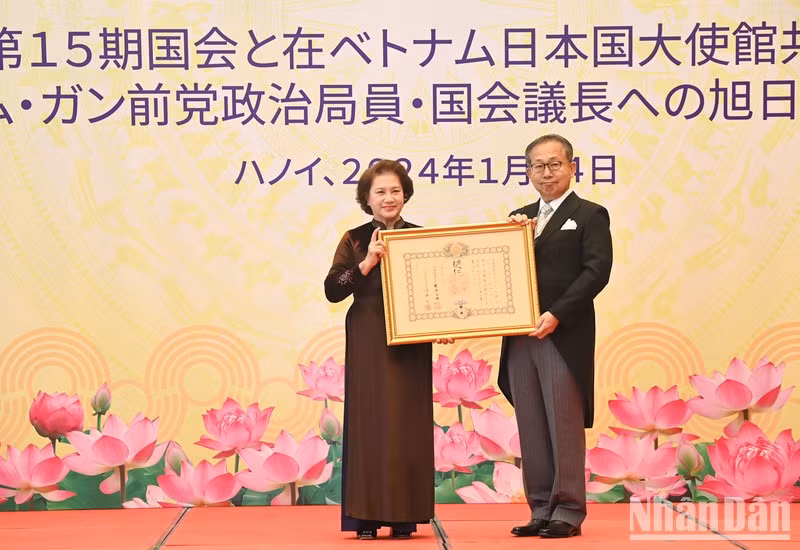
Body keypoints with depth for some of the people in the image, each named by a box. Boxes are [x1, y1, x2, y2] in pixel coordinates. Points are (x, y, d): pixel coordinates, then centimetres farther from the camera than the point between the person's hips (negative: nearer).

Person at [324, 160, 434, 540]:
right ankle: (367, 516, 2)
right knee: (368, 422, -1)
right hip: (368, 344, -1)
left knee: (409, 425, 2)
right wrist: (367, 262, -15)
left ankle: (404, 516, 7)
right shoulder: (355, 241, 5)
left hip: (411, 343, 1)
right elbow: (332, 290, -5)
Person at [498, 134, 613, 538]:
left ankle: (568, 511, 3)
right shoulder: (519, 219, 19)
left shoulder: (589, 216, 1)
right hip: (520, 337, 6)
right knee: (531, 429, 8)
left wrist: (556, 314, -18)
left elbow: (597, 271, -11)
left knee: (565, 425, -3)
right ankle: (540, 510, 14)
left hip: (564, 336, -6)